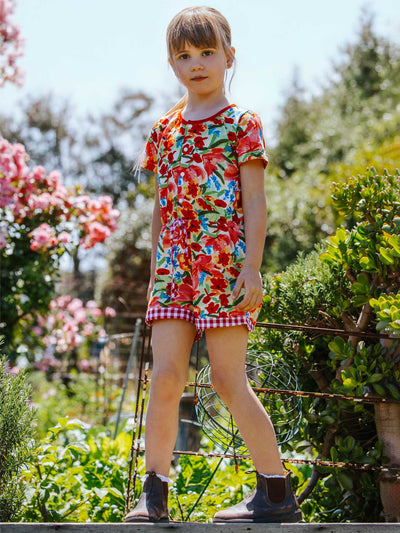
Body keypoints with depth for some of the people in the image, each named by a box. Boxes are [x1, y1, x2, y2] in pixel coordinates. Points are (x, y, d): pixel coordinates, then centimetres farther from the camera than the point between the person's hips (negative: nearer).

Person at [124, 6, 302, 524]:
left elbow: (255, 200, -4)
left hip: (224, 264, -5)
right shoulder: (165, 128, 15)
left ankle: (277, 493, 6)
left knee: (228, 378, -5)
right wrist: (155, 271, 17)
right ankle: (154, 495, 5)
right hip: (175, 268, 5)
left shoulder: (241, 123, 1)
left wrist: (252, 266, -13)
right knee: (165, 375, -3)